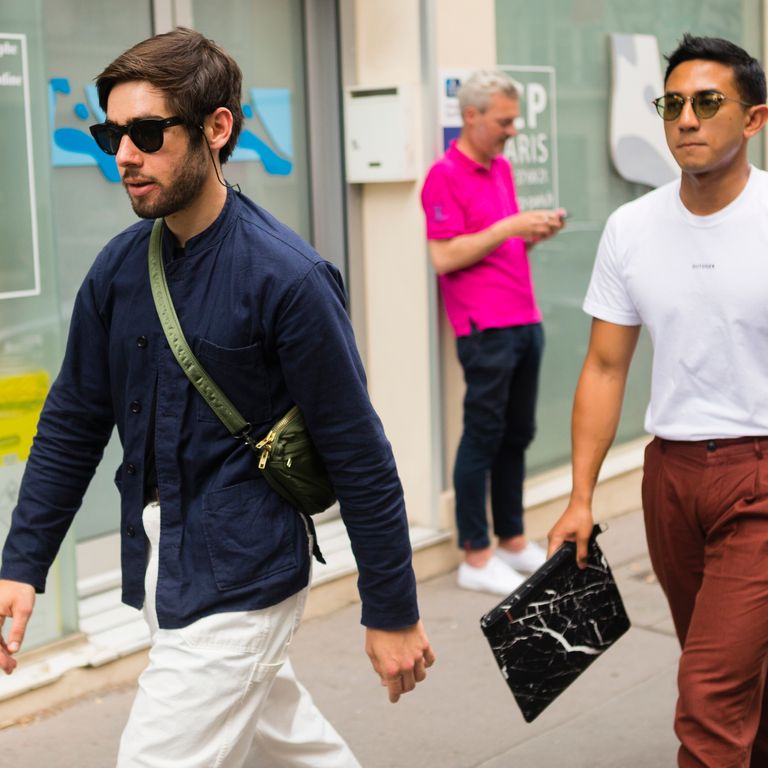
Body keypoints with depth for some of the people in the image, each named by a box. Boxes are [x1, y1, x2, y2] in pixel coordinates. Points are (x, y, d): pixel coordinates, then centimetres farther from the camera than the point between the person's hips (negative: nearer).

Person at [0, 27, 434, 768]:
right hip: (158, 564, 6)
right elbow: (73, 421, 8)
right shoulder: (118, 267, -1)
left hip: (240, 576, -6)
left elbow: (360, 457, -14)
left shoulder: (287, 278, -19)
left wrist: (393, 613, -9)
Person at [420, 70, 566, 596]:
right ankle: (476, 557, 7)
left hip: (525, 320, 8)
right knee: (483, 438, -2)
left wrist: (535, 232, 4)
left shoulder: (502, 169, 17)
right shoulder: (445, 176, -10)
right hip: (486, 328, -8)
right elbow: (444, 257, -16)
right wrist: (509, 227, -17)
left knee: (518, 435, 13)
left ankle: (513, 540, 24)